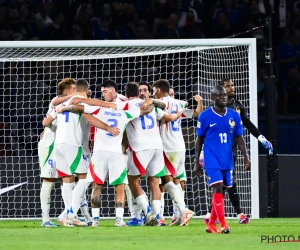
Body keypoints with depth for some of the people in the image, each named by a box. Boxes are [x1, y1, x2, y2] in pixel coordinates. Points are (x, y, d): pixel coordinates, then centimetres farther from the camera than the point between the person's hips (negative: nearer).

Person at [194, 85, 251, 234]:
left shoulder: (234, 116, 5)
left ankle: (211, 225, 19)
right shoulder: (205, 116, -4)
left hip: (227, 161, 4)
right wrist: (196, 162, 1)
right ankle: (223, 225, -16)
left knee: (219, 193, 9)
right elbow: (199, 140, 2)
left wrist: (245, 158, 0)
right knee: (217, 188, -14)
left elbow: (239, 138, 9)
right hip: (212, 160, -4)